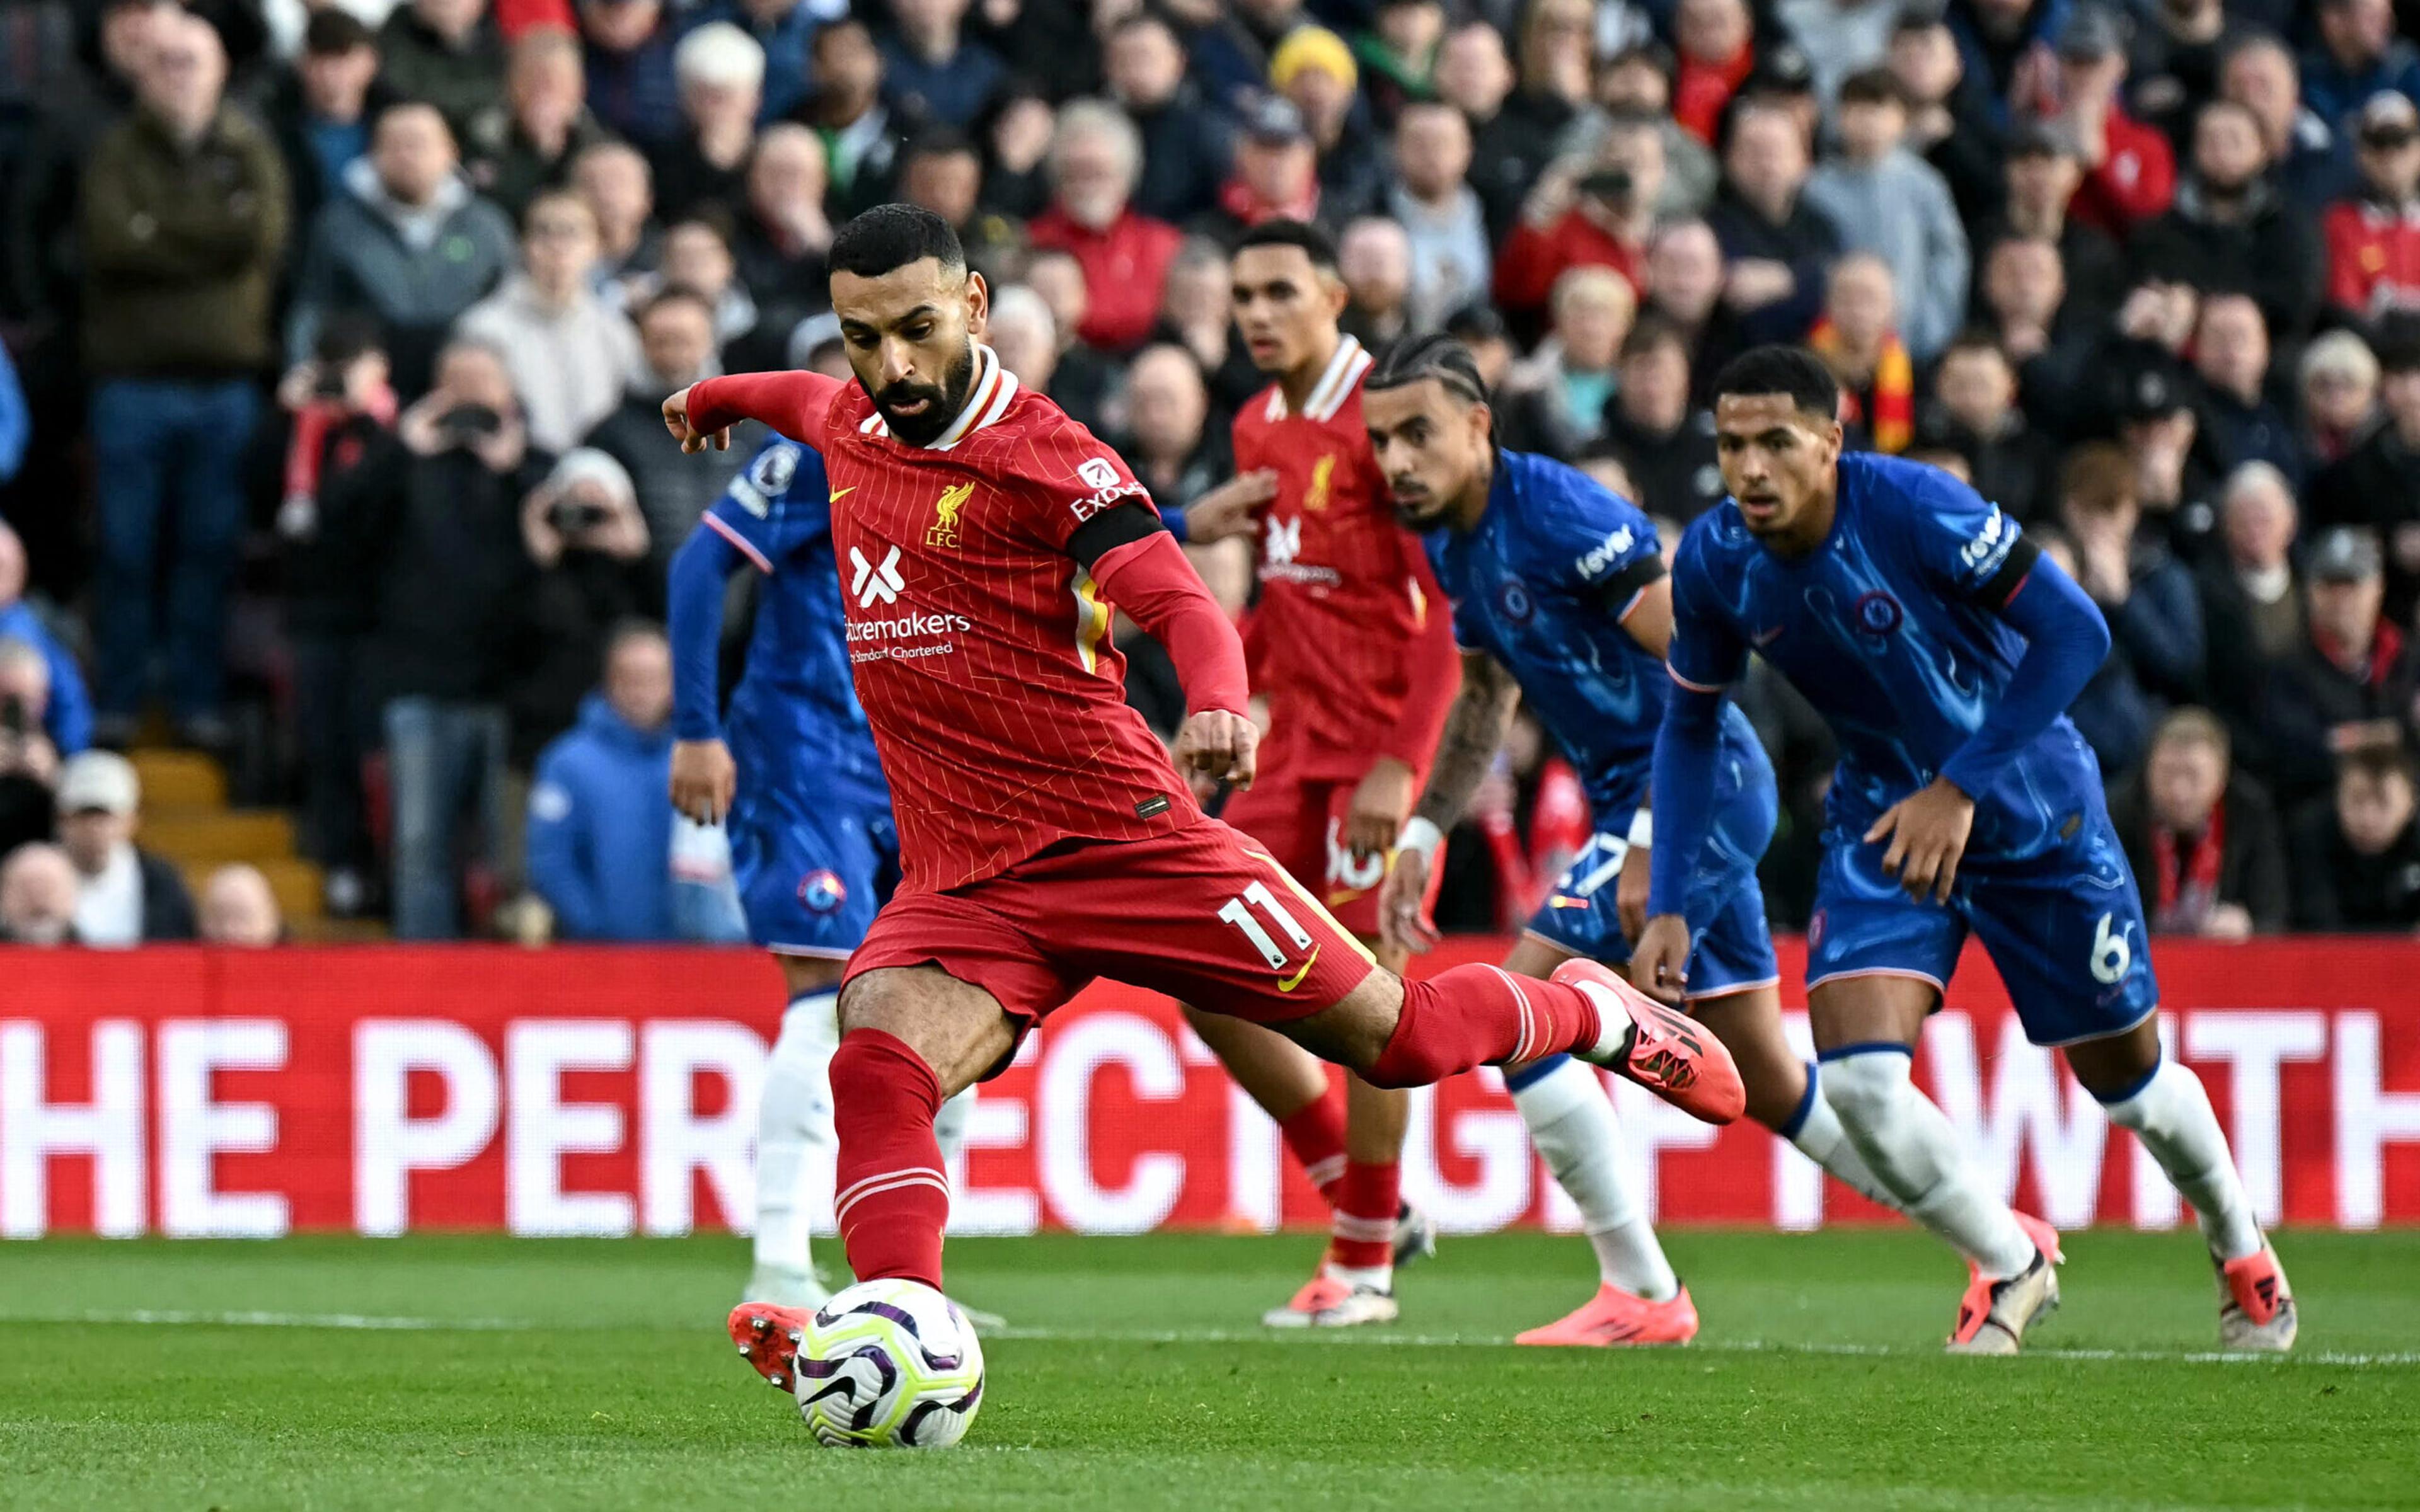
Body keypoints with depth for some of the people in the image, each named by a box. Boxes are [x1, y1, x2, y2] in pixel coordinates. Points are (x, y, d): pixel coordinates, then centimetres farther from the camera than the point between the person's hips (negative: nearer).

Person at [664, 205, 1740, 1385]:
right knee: (877, 1062, -27)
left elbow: (1177, 600, -22)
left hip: (1123, 835, -5)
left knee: (1393, 1038, 2)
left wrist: (1218, 700, -43)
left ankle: (1592, 1012, 31)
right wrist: (720, 396, 55)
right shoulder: (848, 424, 8)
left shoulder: (1043, 455, -11)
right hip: (958, 881, 5)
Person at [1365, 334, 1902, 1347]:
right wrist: (1421, 837, 17)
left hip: (1701, 786, -9)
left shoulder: (1556, 513, -20)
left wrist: (1653, 841, -27)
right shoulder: (1451, 541, 8)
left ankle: (1640, 1294, -8)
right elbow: (1486, 695, 25)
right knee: (1769, 1084, 14)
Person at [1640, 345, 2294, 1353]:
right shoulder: (1714, 561, -12)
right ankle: (2011, 1265, 7)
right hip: (1882, 814, 3)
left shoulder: (1915, 509, -27)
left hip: (2030, 805, -3)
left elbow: (2074, 631, -24)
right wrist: (1667, 905, -3)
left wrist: (1960, 789, -27)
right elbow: (1689, 727, 4)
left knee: (2123, 1075, 10)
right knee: (1856, 1074, -19)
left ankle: (2240, 1249, 41)